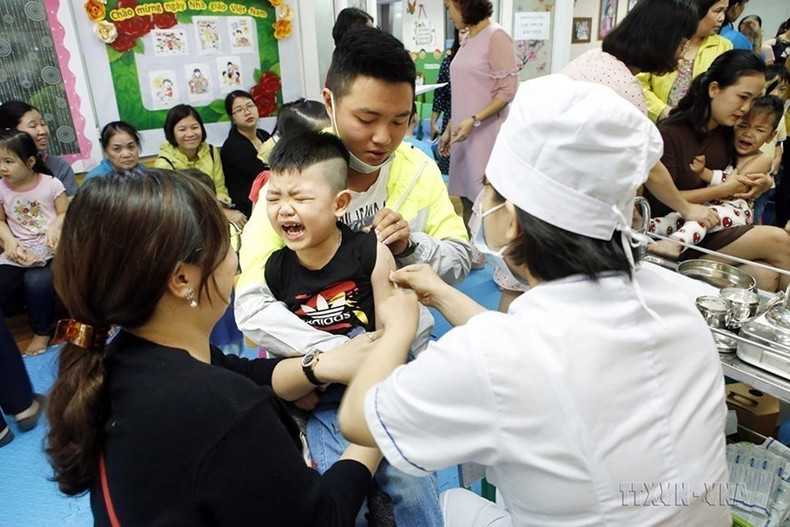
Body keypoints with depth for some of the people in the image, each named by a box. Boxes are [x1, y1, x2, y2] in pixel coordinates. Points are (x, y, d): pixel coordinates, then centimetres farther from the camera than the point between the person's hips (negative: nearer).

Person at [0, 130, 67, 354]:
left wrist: (55, 227, -21)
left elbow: (65, 214, 0)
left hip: (49, 247, -4)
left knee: (36, 281, -28)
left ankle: (43, 332, -2)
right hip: (19, 249, 4)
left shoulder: (51, 184, -6)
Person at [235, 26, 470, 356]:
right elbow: (251, 305, -20)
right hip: (322, 359, -2)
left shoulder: (419, 170, -7)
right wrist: (341, 352, -32)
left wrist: (410, 247, -19)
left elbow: (460, 260, 0)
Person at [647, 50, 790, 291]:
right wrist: (724, 189, -14)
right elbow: (661, 201, -17)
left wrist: (756, 185, -3)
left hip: (714, 227, 7)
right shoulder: (669, 134, -14)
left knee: (765, 276, -21)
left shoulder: (726, 132, 9)